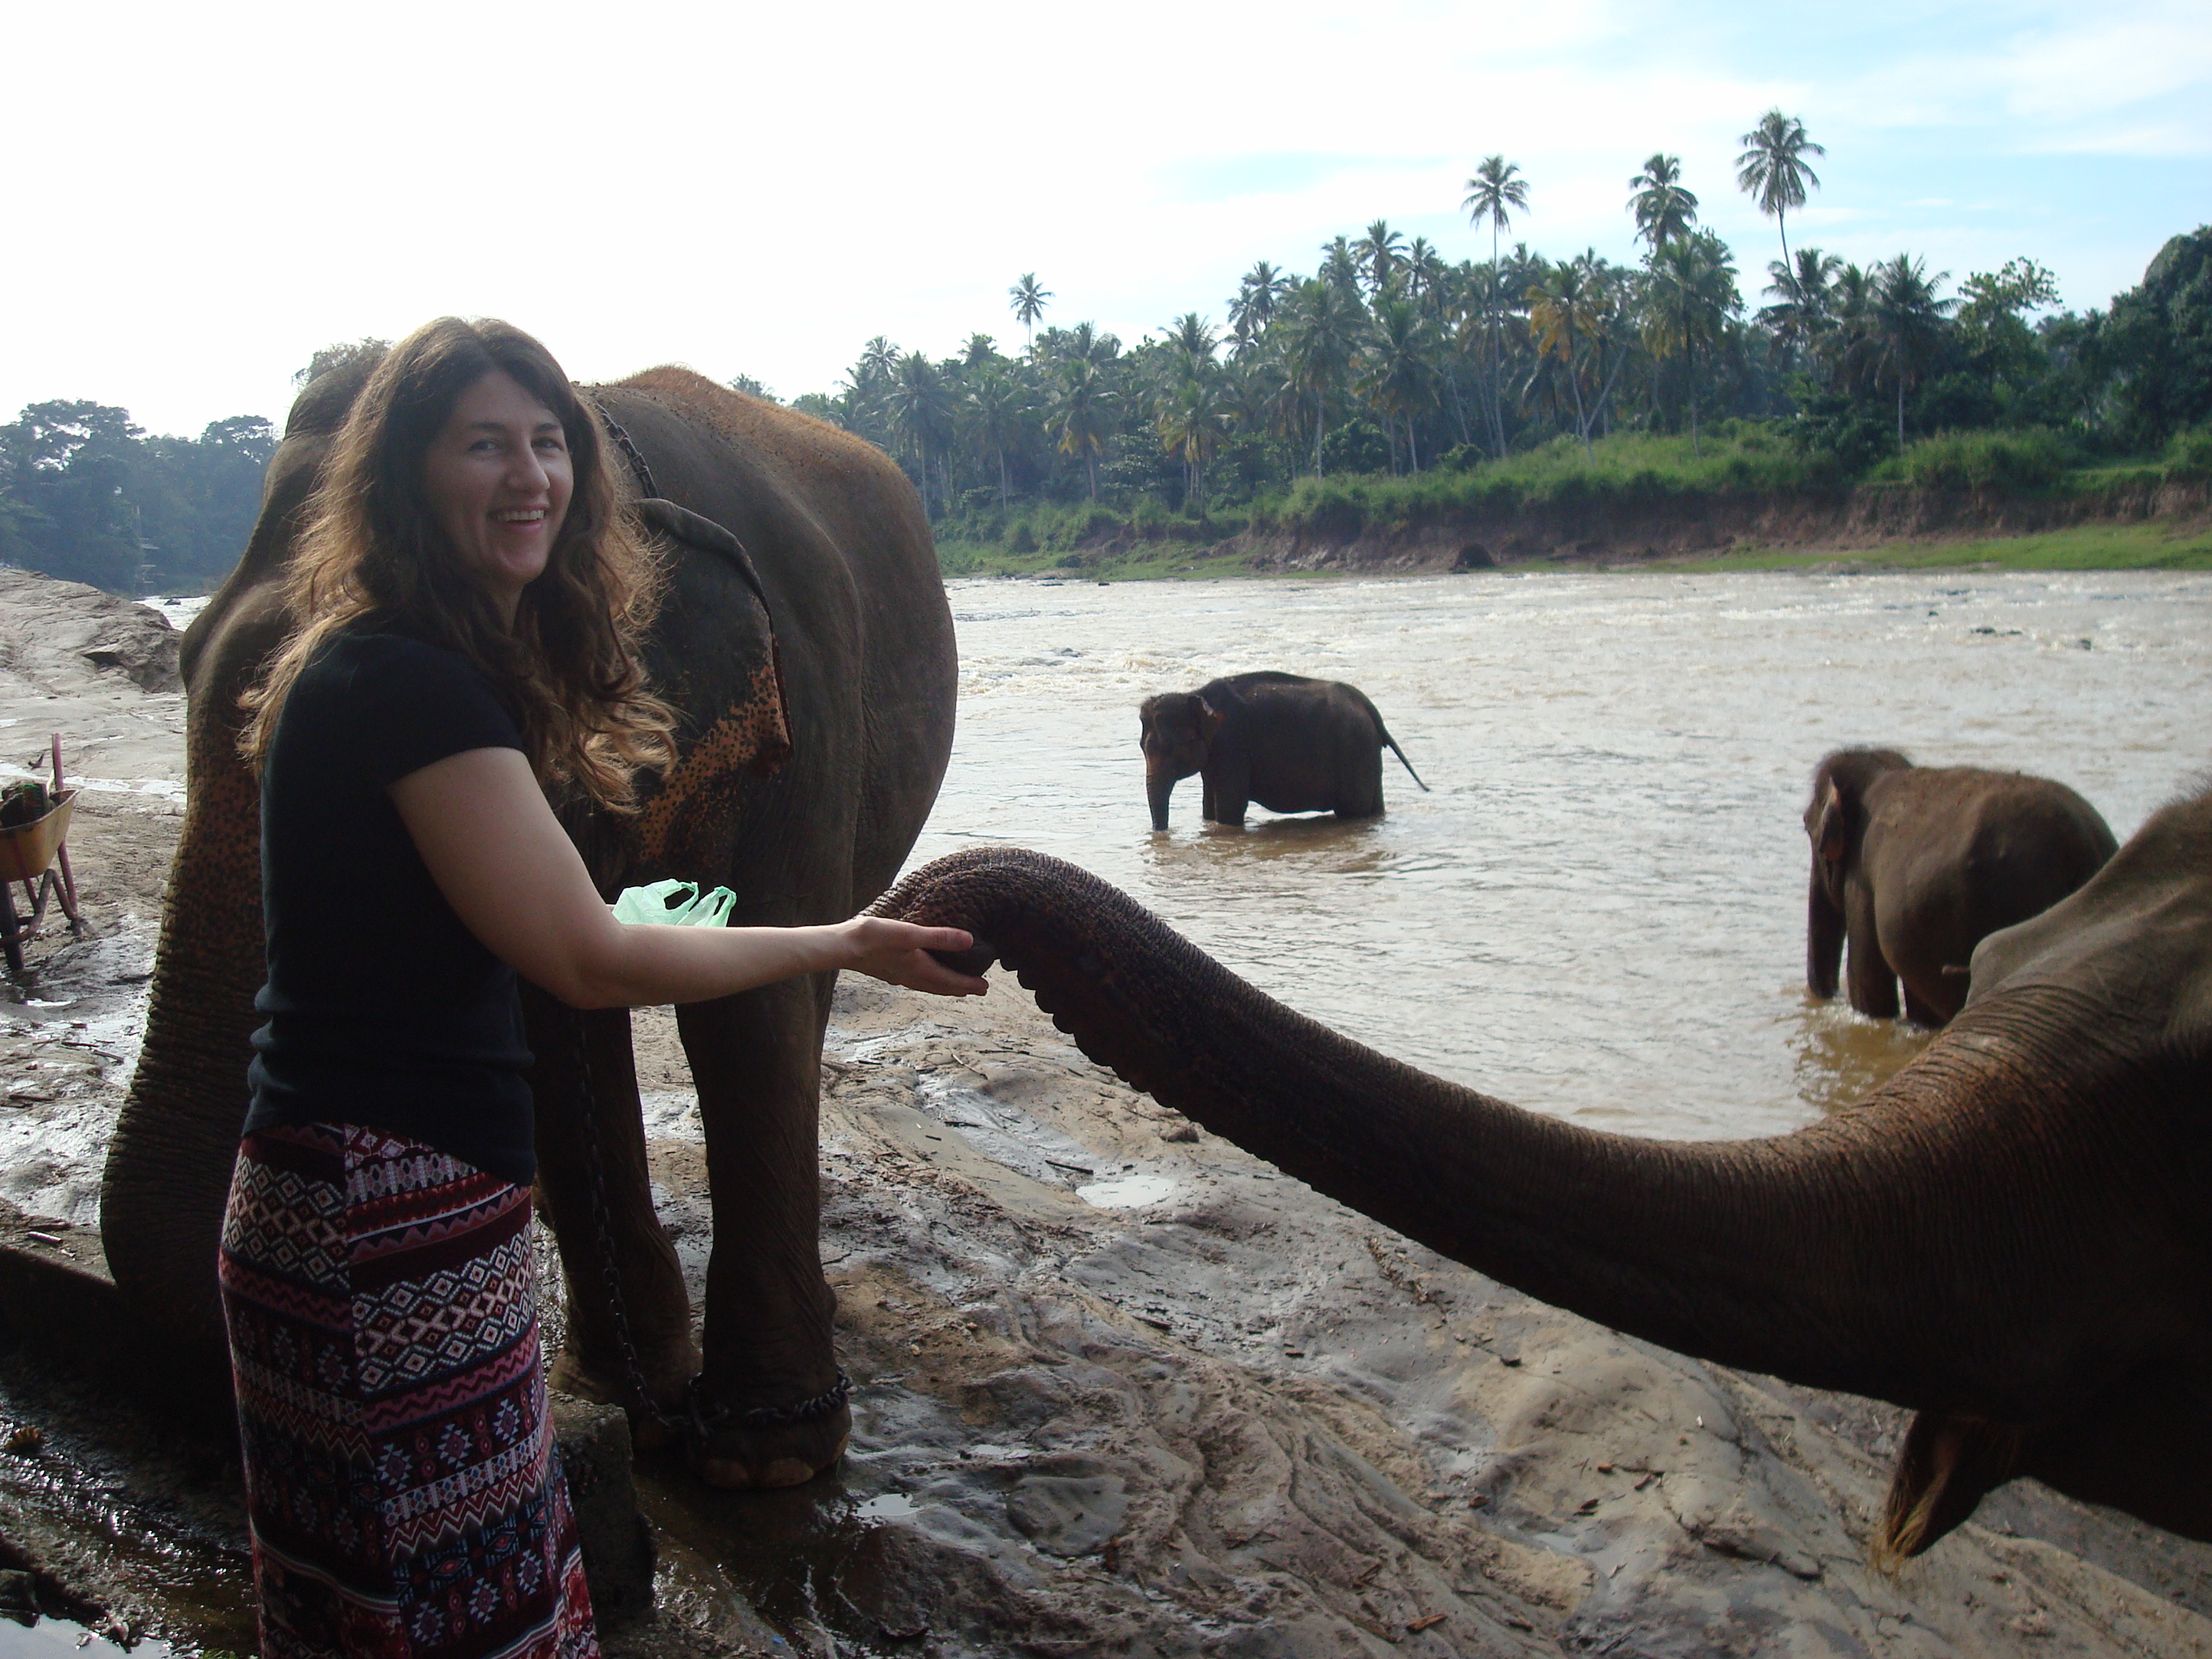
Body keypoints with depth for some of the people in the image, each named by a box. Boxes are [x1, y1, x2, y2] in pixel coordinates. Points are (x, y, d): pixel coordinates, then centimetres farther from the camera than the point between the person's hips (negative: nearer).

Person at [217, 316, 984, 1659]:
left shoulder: (373, 663, 12)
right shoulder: (410, 681, -20)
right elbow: (589, 962, -19)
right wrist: (844, 946, -9)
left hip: (354, 1192, 10)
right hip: (392, 1219, -10)